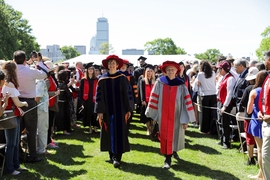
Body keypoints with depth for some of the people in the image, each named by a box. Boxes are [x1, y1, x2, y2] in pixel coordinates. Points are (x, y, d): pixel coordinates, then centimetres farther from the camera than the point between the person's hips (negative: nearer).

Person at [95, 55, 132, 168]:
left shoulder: (122, 78, 0)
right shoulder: (102, 79, 2)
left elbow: (127, 94, 1)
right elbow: (99, 96, 1)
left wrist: (128, 109, -3)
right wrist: (100, 111, -4)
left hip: (120, 110, -1)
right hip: (107, 110, 1)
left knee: (119, 132, -4)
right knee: (109, 132, 7)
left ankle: (117, 157, -4)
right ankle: (112, 155, 20)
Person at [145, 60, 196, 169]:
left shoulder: (181, 85, -7)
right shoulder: (160, 83, -5)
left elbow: (186, 102, -7)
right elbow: (154, 99, 0)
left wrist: (186, 119, -9)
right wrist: (154, 115, 1)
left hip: (176, 115, 1)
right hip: (163, 115, 0)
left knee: (175, 134, 14)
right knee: (165, 136, 2)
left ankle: (174, 151, 41)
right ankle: (167, 158, 11)